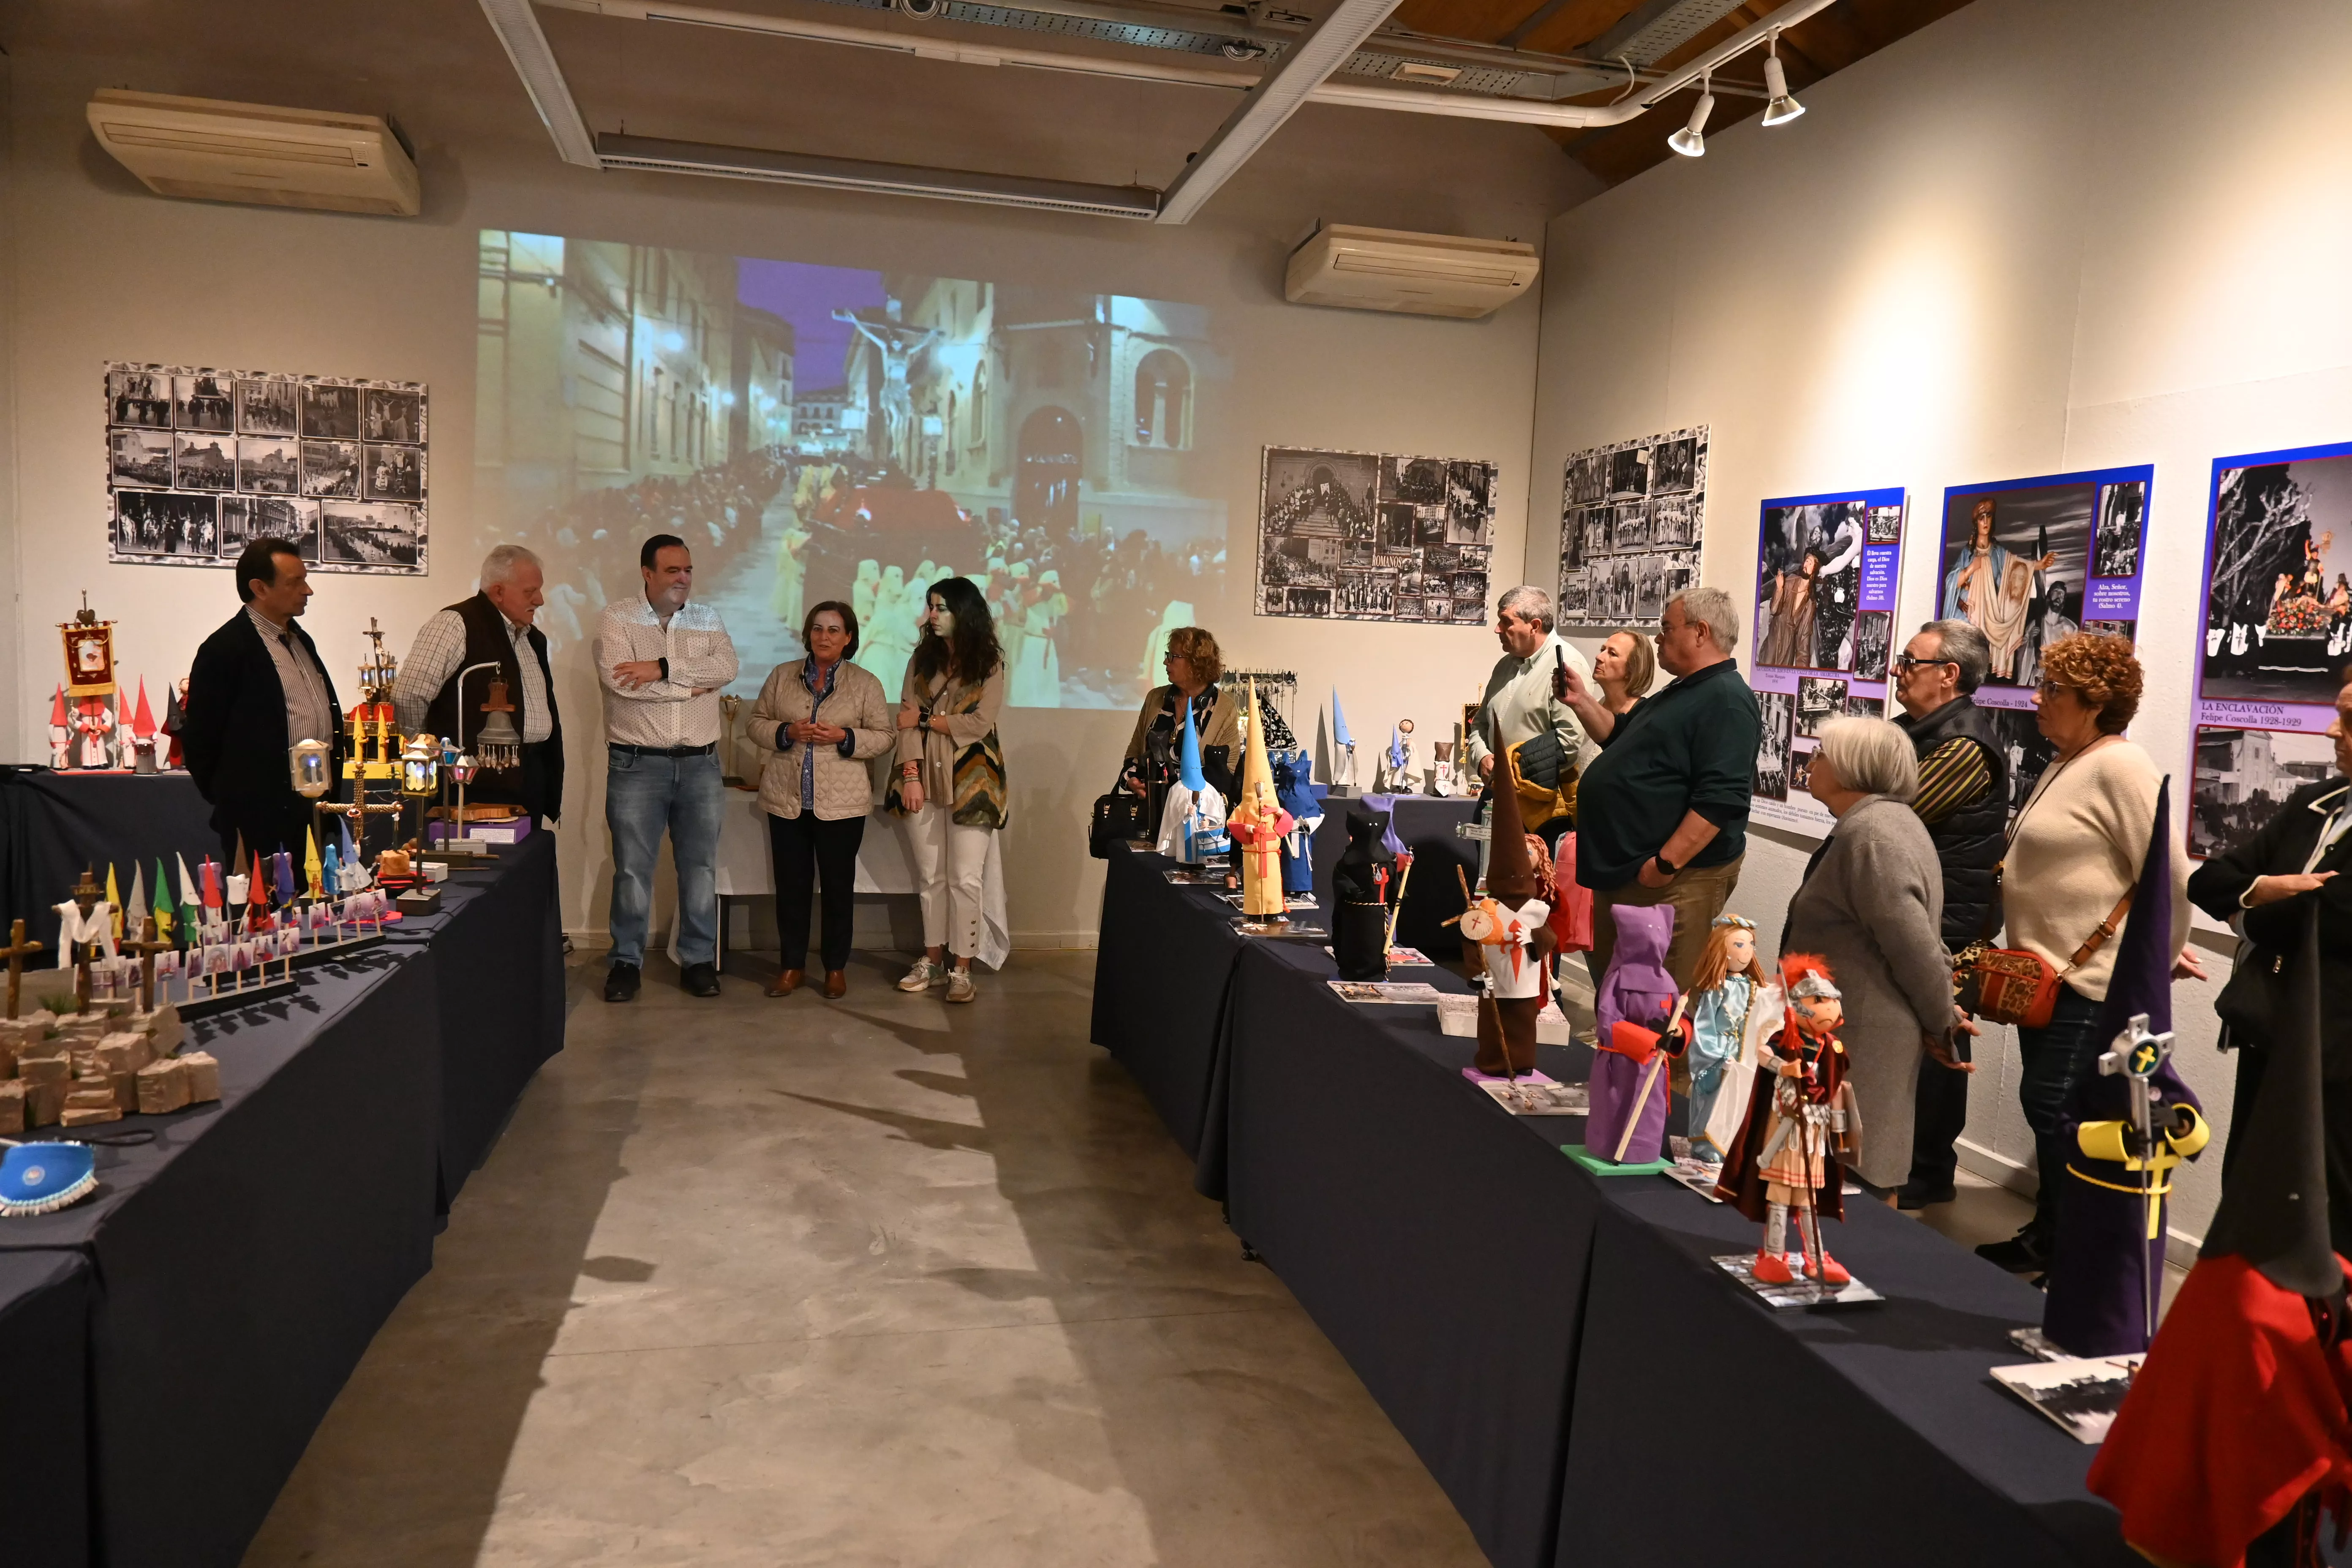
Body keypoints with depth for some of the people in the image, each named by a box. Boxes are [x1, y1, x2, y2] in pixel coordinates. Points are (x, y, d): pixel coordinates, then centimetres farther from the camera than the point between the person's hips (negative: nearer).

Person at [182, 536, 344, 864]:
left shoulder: (300, 640, 17)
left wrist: (332, 794, 16)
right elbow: (199, 738, -8)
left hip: (318, 811, 7)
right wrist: (232, 805, -2)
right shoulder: (225, 649, -9)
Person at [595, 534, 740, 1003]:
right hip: (636, 765, -3)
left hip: (700, 764, 3)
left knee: (700, 866, 8)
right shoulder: (617, 618, -1)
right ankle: (627, 961, 16)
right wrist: (692, 684, -12)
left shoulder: (708, 619, 9)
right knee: (633, 868, 4)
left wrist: (663, 669, -19)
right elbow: (617, 677, -17)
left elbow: (726, 666, -9)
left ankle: (699, 960, 19)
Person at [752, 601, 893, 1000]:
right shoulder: (782, 676, 8)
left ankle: (836, 968, 18)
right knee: (791, 885, 7)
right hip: (786, 800, 2)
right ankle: (792, 967, 20)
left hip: (842, 803, -2)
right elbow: (757, 722, 10)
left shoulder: (866, 684, 1)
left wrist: (844, 738, -16)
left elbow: (885, 737, 0)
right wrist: (787, 732, -10)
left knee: (839, 885, 5)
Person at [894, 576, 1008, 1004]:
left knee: (965, 879, -3)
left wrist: (925, 719, -5)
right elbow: (907, 720, 1)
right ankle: (932, 960, 19)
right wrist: (910, 774, -10)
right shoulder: (923, 659, 8)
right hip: (925, 777, 3)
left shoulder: (989, 664, -1)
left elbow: (978, 723, -11)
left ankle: (962, 969, 5)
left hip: (970, 781, -3)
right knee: (930, 876, 9)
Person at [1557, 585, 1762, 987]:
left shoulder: (1726, 700, -18)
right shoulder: (1680, 694, 17)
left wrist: (1667, 863, -28)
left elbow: (1721, 799, -27)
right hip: (1624, 874, 11)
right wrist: (1581, 701, 14)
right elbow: (1621, 740, 29)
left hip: (1673, 879, -11)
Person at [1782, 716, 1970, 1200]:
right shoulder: (1871, 824, 15)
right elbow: (1912, 936, 19)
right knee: (1863, 1166, 17)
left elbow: (1914, 944, -22)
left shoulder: (1870, 834, -20)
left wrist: (1941, 1023, -10)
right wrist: (1935, 1018, 17)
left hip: (1862, 1033, -11)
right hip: (1853, 1025, 11)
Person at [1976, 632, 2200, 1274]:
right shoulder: (2064, 766, 14)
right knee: (2049, 1110, 14)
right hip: (2047, 973, 9)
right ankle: (2048, 1238, 25)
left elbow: (2168, 876, -18)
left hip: (2092, 983, -9)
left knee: (2052, 1105, -6)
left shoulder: (2120, 767, -15)